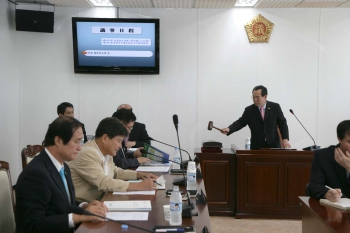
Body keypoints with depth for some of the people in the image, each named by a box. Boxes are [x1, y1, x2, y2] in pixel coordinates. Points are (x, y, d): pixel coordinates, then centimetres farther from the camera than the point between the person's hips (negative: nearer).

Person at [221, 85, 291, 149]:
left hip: (273, 145, 0)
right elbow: (240, 122, -1)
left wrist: (285, 139, -7)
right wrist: (229, 129, -19)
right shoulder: (249, 110, 4)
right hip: (256, 146, 0)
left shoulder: (275, 107, 3)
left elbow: (282, 123, 5)